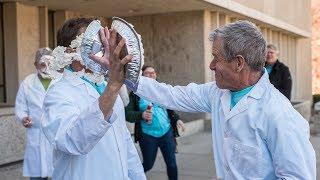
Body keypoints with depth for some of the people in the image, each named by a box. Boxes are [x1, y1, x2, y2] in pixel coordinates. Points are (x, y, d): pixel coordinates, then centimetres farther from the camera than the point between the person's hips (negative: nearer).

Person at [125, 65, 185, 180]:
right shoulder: (136, 93, -4)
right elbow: (127, 113, -10)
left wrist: (177, 119, 5)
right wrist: (141, 115, -25)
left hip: (167, 132, 3)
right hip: (147, 135, -2)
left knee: (172, 163, 5)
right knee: (148, 165, 10)